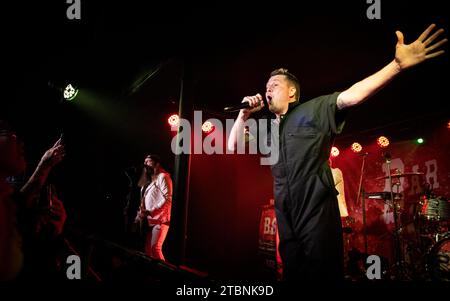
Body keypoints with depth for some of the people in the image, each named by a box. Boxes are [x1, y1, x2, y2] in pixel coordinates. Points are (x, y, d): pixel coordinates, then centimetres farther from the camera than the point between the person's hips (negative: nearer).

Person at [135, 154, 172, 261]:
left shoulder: (162, 177, -6)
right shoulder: (147, 180, 19)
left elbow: (168, 198, -16)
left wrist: (150, 211, -20)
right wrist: (140, 214, 6)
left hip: (159, 219, -8)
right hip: (149, 220, 8)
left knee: (155, 248, -16)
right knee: (148, 249, 8)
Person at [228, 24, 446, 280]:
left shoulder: (314, 110, 1)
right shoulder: (267, 128, 17)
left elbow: (352, 96, -12)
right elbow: (234, 146, 17)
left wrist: (398, 65, -23)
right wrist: (244, 115, 5)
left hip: (318, 214, -5)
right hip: (287, 222, 6)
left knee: (324, 274, -1)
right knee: (293, 275, 13)